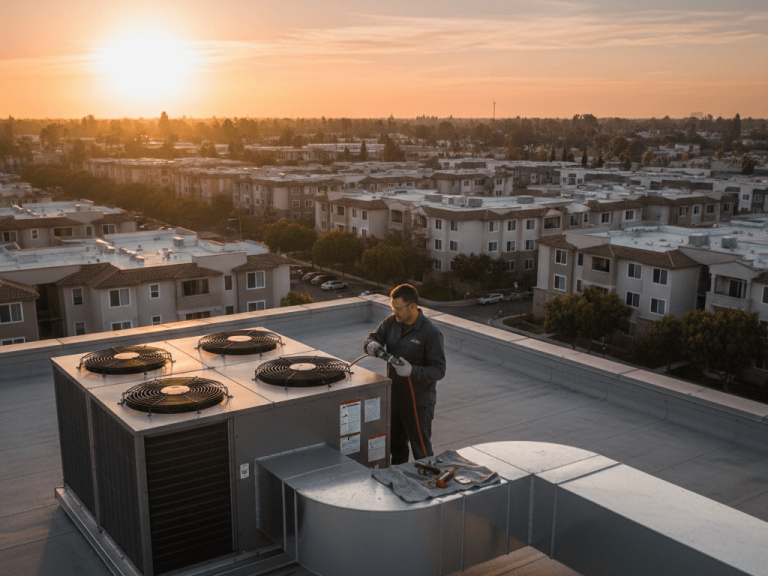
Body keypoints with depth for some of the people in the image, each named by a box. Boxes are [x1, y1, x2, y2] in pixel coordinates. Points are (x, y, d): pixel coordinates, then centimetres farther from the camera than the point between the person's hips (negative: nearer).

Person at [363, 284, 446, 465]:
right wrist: (371, 344, -18)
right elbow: (372, 337, 7)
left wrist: (412, 371, -36)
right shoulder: (392, 322, -1)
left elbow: (439, 370, -20)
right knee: (396, 446, 24)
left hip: (418, 402, -7)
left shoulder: (431, 333, -20)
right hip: (393, 397, 7)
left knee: (422, 452, 6)